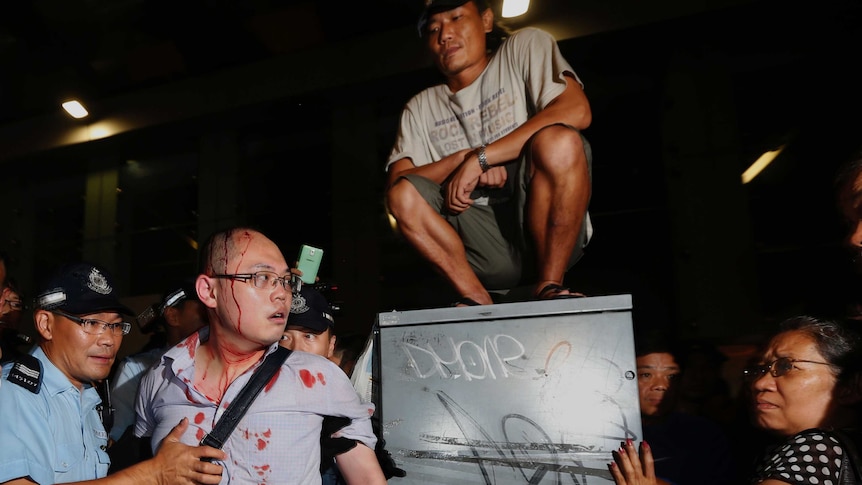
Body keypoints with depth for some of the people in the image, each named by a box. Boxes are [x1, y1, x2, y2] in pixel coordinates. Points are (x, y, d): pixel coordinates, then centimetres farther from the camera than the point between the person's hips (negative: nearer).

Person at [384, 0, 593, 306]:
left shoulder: (525, 46, 3)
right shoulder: (420, 107, 12)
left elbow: (576, 111, -15)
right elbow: (396, 180, 0)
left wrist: (479, 158, -17)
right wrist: (462, 159, -16)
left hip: (549, 231, -2)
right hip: (488, 252, 3)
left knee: (558, 140, -29)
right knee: (403, 194, -16)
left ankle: (549, 286, -16)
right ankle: (477, 300, -13)